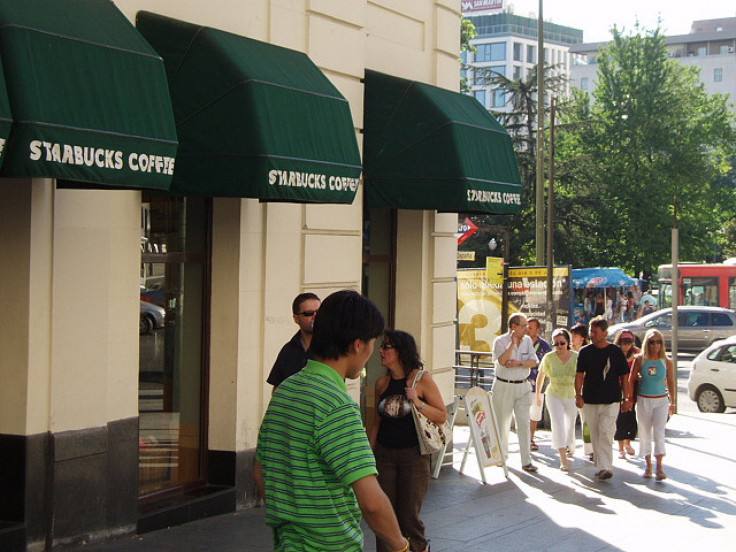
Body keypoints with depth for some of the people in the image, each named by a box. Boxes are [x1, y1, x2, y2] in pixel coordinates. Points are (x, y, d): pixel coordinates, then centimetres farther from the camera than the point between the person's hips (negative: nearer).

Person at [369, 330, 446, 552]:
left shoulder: (421, 379, -8)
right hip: (384, 454, 4)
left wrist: (417, 402, -21)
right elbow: (377, 423, 13)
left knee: (409, 515, 0)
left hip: (413, 455, -4)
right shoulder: (382, 383, 4)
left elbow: (442, 416, -7)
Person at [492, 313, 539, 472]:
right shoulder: (500, 341, -6)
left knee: (524, 423, -4)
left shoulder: (527, 340, 7)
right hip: (503, 386, -3)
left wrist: (519, 363, -16)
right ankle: (502, 456, 26)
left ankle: (526, 461, -5)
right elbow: (502, 361, -21)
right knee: (502, 423, 7)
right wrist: (513, 343, -24)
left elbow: (534, 362, -1)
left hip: (522, 387, 3)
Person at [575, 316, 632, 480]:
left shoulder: (616, 351, 1)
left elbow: (624, 376, 5)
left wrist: (626, 398, 1)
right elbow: (580, 374, 5)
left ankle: (606, 467, -17)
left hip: (611, 400, -3)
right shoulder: (585, 352, 5)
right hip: (590, 400, 3)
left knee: (606, 433, -14)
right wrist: (578, 395, -7)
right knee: (595, 434, 8)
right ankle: (600, 466, 20)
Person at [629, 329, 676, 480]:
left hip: (661, 401, -1)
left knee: (659, 433, -10)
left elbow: (671, 383, 9)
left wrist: (672, 403, 11)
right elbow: (631, 380, 5)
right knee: (645, 433, 6)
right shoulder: (640, 360, -1)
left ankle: (659, 467, -12)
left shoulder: (667, 362, 1)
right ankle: (648, 465, 18)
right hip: (643, 400, 1)